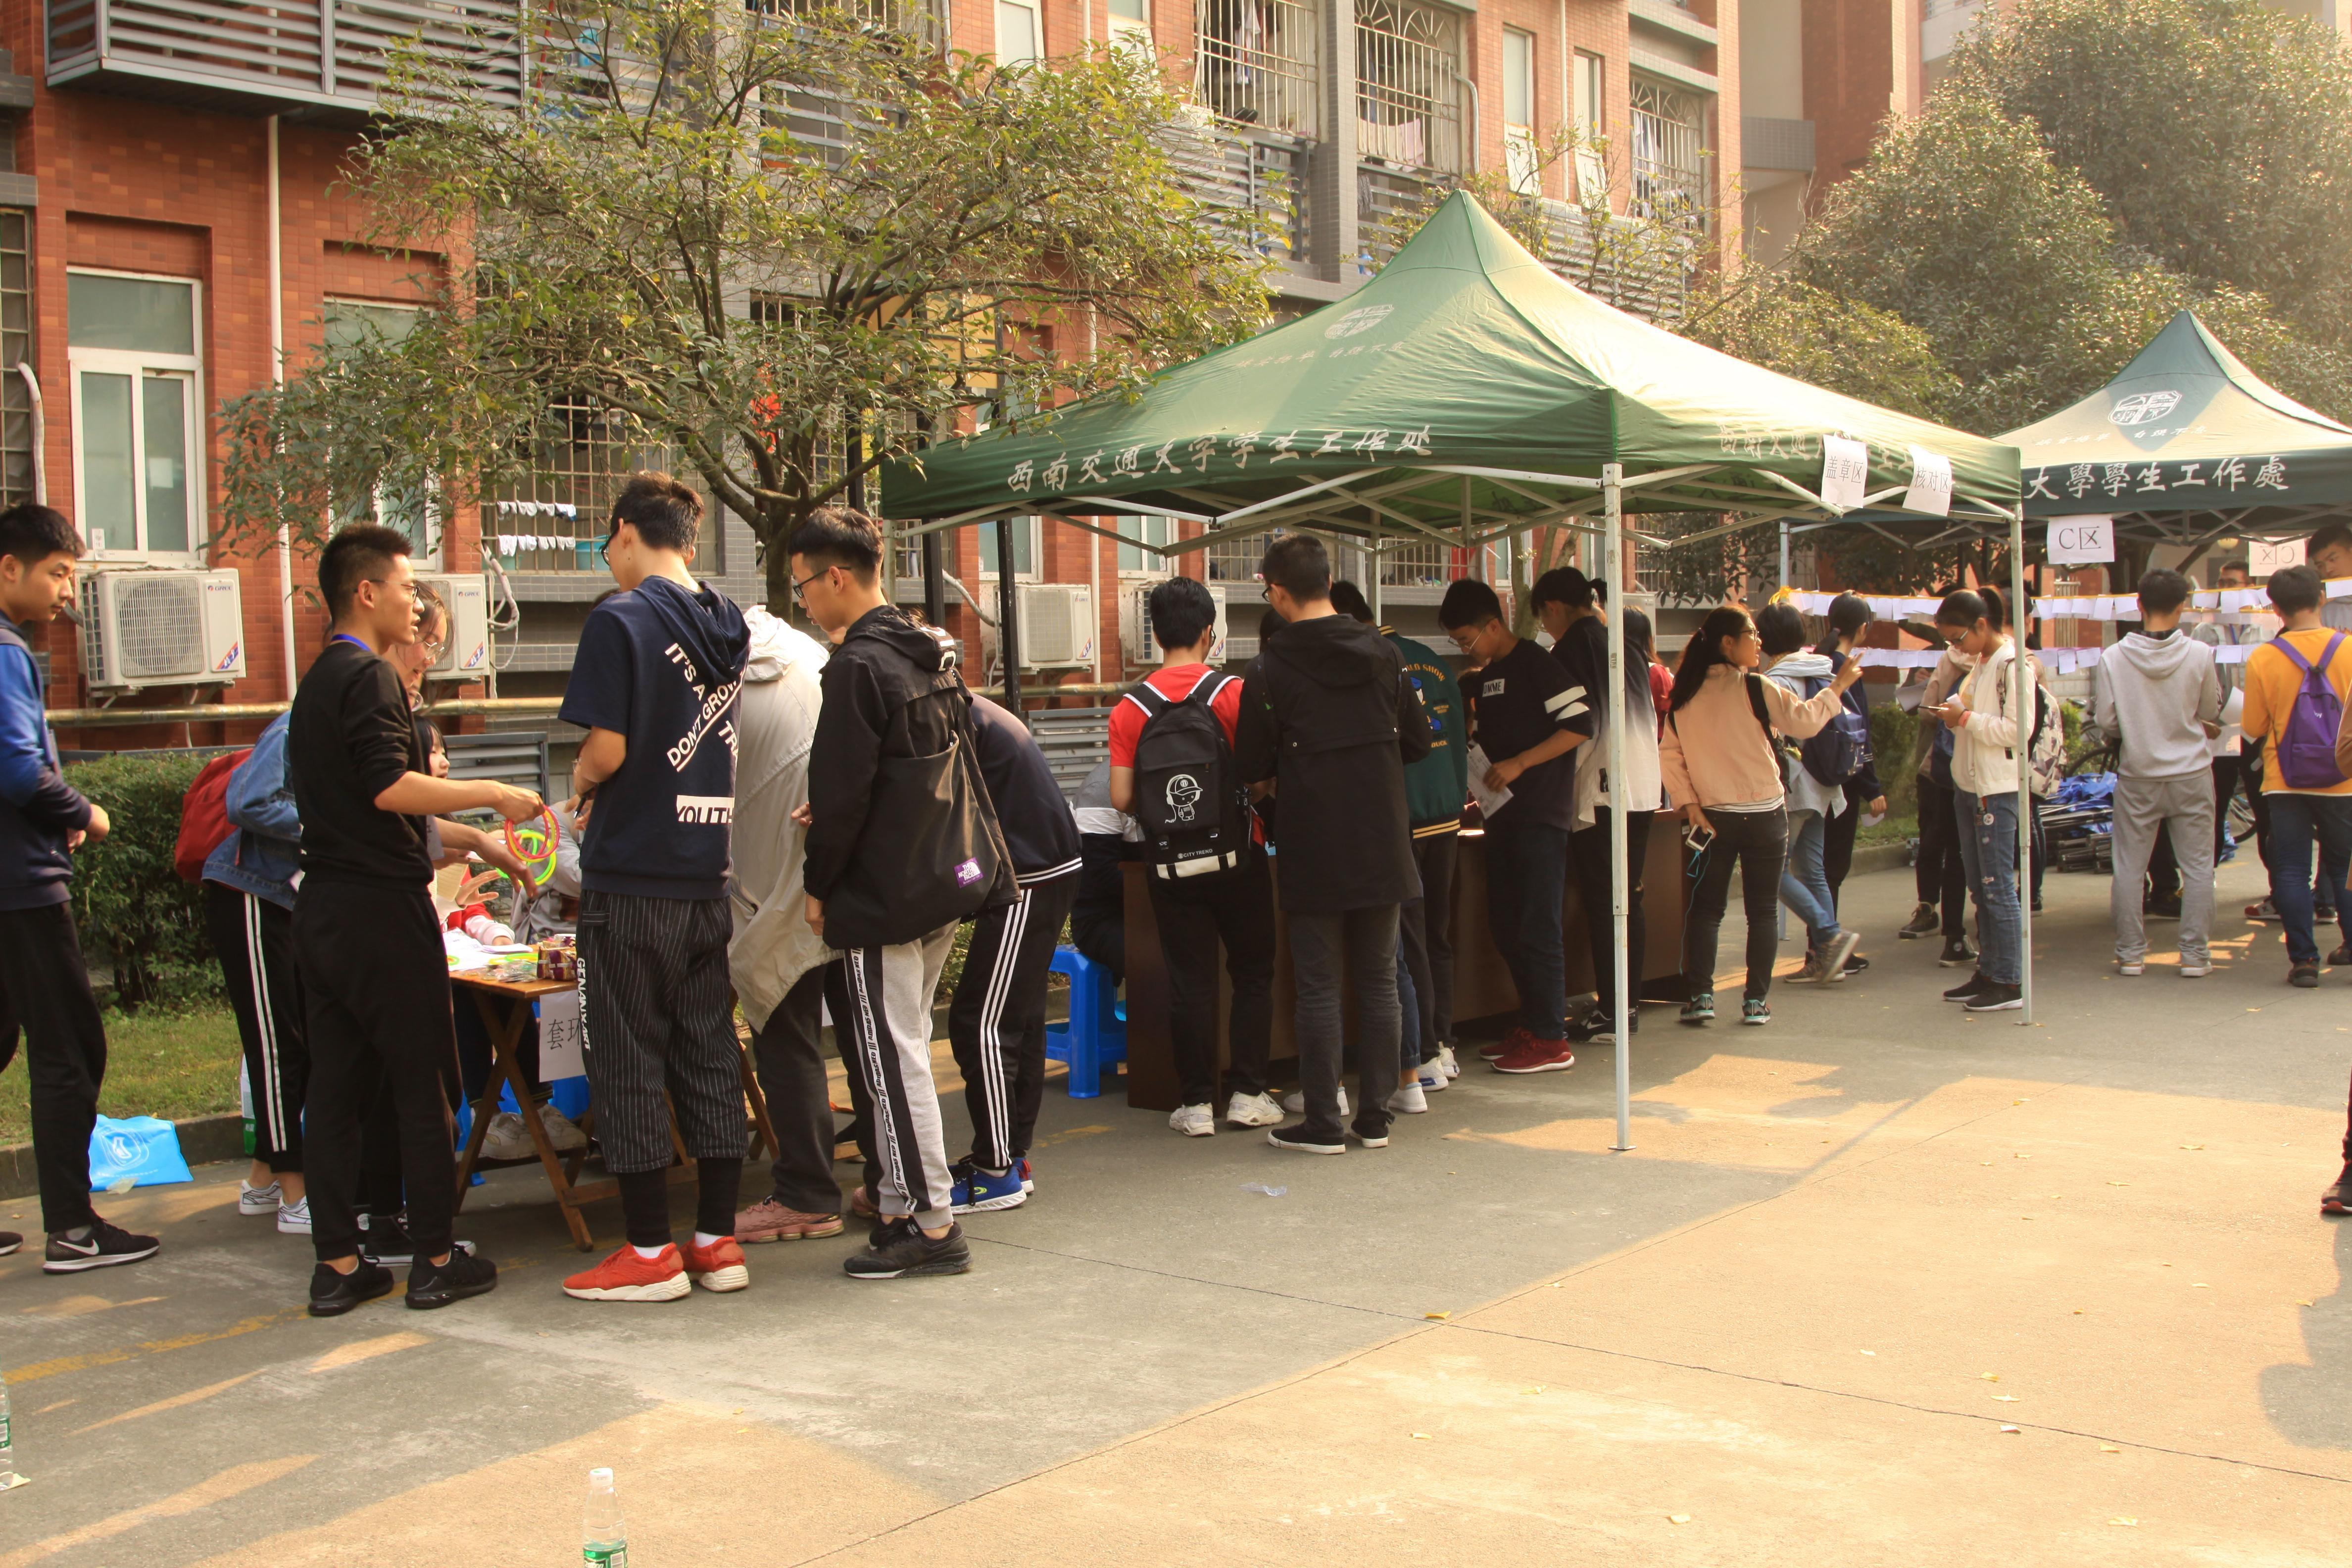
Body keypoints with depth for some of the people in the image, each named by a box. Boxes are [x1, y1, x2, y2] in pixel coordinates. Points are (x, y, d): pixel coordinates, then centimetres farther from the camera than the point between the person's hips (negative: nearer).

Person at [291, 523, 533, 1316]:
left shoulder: (319, 680, 19)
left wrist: (476, 842, 25)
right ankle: (434, 1258, 6)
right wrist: (494, 794, -15)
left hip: (322, 907, 9)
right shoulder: (369, 675, -11)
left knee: (335, 1087, 8)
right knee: (420, 1086, 0)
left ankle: (338, 1264, 12)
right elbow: (390, 788, -23)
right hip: (380, 906, -9)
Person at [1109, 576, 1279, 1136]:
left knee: (1189, 980, 7)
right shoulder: (1236, 694, -8)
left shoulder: (1130, 710, -3)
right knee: (1253, 972, 11)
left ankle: (1196, 1101, 9)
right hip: (1238, 855, -1)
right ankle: (1247, 1093, 10)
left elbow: (1122, 799, -5)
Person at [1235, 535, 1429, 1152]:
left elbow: (1252, 767, -5)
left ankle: (1323, 1124, 7)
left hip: (1314, 852, -4)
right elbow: (1417, 743, 8)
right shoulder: (1383, 654, 2)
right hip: (1383, 847, 4)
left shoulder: (1272, 671, -10)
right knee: (1379, 983, 11)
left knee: (1319, 989, 3)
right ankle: (1375, 1118, 16)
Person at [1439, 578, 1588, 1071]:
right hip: (1503, 813, 9)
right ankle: (1531, 1024, 20)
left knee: (1536, 926, -7)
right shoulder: (1482, 677, 16)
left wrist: (1519, 763, -19)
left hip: (1541, 813, -9)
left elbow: (1580, 725, -17)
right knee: (1505, 925, 11)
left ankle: (1551, 1040, -2)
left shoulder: (1535, 663, -10)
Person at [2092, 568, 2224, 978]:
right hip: (2191, 774, 0)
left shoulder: (2113, 658, -10)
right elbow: (2211, 712, 1)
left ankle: (2131, 952, 12)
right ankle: (2194, 953, 8)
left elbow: (2105, 721, -6)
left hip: (2137, 778, 0)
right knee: (2197, 867, 8)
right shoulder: (2200, 655, -10)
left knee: (2129, 868, 9)